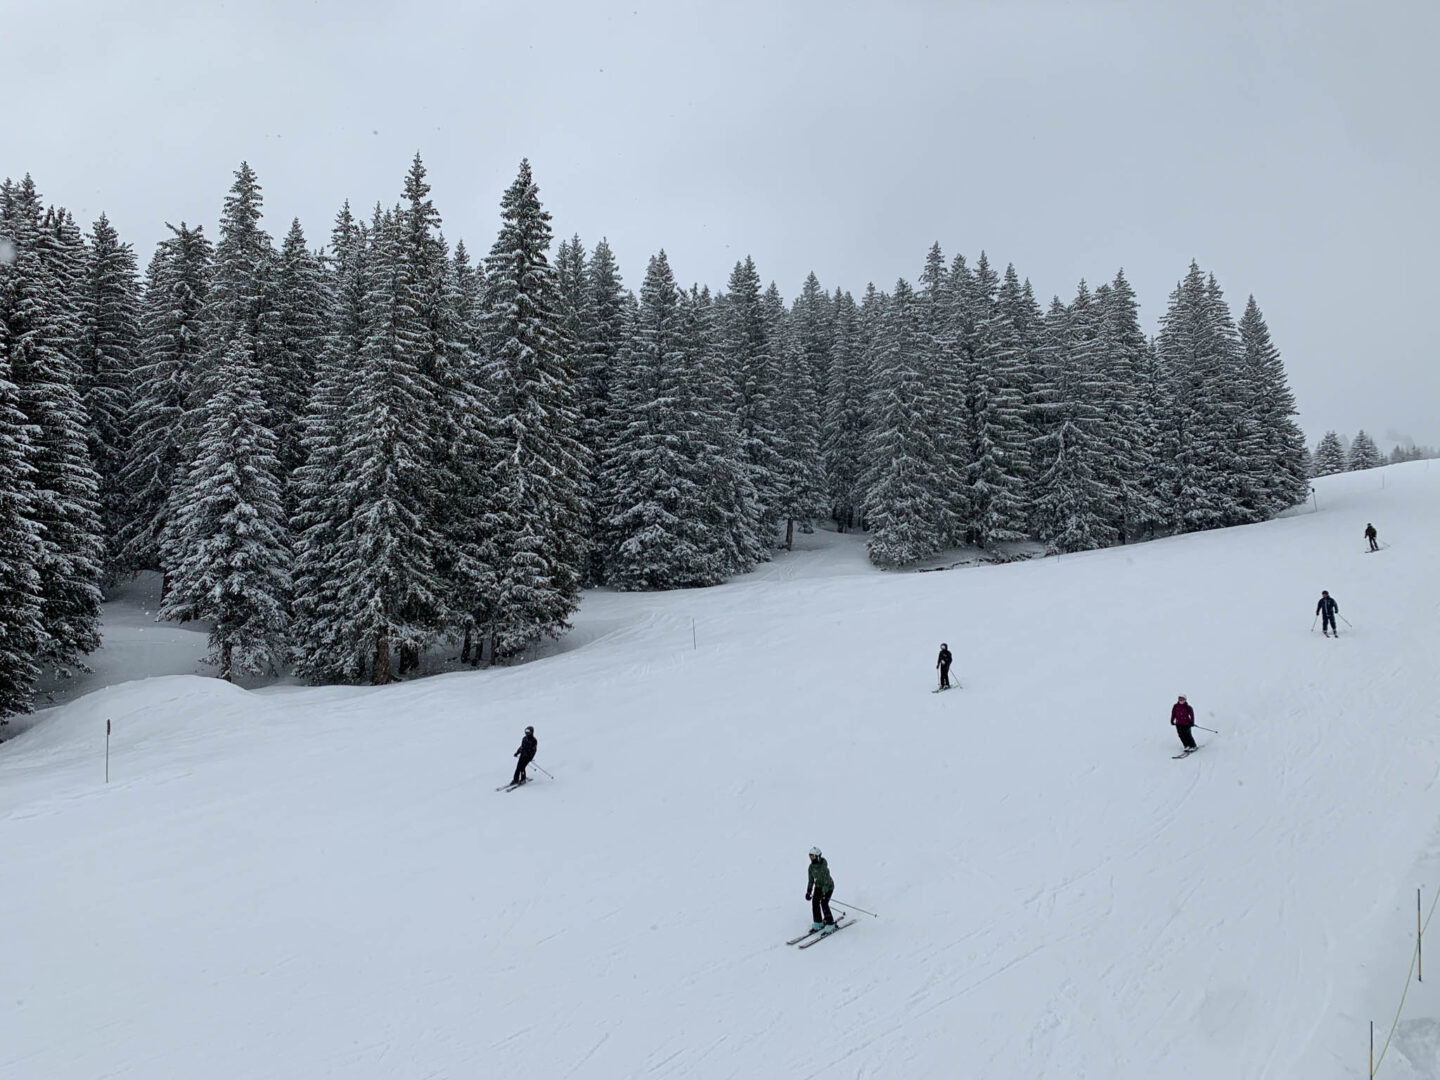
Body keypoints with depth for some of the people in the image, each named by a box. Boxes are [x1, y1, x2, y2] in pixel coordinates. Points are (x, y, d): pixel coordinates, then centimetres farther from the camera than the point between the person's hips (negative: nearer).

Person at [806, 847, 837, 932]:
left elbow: (826, 881, -28)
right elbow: (811, 880, 4)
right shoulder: (811, 867, -7)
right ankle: (818, 923, 8)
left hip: (828, 887, -6)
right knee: (815, 902, -6)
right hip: (818, 886, 6)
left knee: (824, 903, -17)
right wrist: (808, 892, 1)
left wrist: (823, 893, -32)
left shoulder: (824, 867, -29)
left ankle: (830, 925, -6)